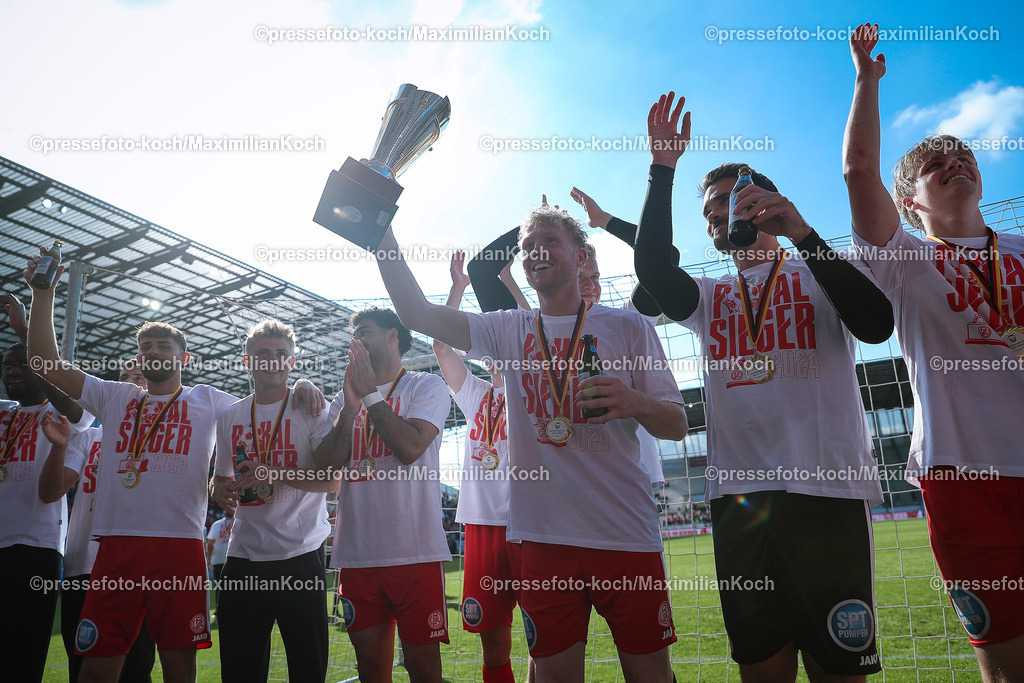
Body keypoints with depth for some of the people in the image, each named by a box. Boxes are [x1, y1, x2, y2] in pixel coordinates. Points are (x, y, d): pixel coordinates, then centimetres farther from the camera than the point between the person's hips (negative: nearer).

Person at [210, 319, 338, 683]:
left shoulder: (311, 409, -1)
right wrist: (221, 492, -1)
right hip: (243, 557, 4)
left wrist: (275, 473, -20)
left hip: (300, 556, -4)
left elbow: (332, 480, -8)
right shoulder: (229, 417, 13)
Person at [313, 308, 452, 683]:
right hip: (357, 554, 5)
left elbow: (409, 448, -15)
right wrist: (351, 408, -7)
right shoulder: (344, 398, 17)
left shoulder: (427, 387, 2)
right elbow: (324, 466, 5)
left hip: (415, 552, -4)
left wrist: (371, 393, -7)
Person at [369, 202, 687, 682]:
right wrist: (381, 231, -4)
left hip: (625, 533, -1)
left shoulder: (627, 327, 4)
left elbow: (677, 426, 4)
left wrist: (635, 403, -18)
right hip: (544, 534, 2)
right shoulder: (509, 331, 11)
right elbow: (418, 313, 4)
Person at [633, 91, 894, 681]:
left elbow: (877, 323, -9)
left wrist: (801, 233, -14)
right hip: (739, 495, 3)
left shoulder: (824, 271, 12)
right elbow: (652, 269, -2)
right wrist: (663, 168, -6)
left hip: (827, 490, -3)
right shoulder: (710, 297, 20)